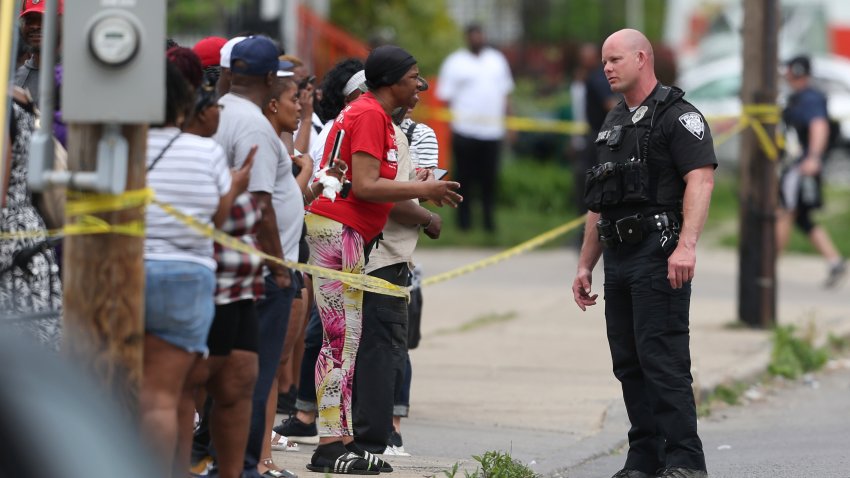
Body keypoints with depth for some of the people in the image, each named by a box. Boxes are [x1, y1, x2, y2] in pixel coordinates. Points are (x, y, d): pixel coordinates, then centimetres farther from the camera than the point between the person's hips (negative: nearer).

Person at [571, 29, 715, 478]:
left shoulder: (677, 115, -5)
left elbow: (700, 179, -18)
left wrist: (686, 245, -29)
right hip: (619, 257, 9)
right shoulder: (613, 124, 21)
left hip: (658, 256, -9)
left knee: (663, 359, -12)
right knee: (629, 363, 8)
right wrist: (585, 265, 21)